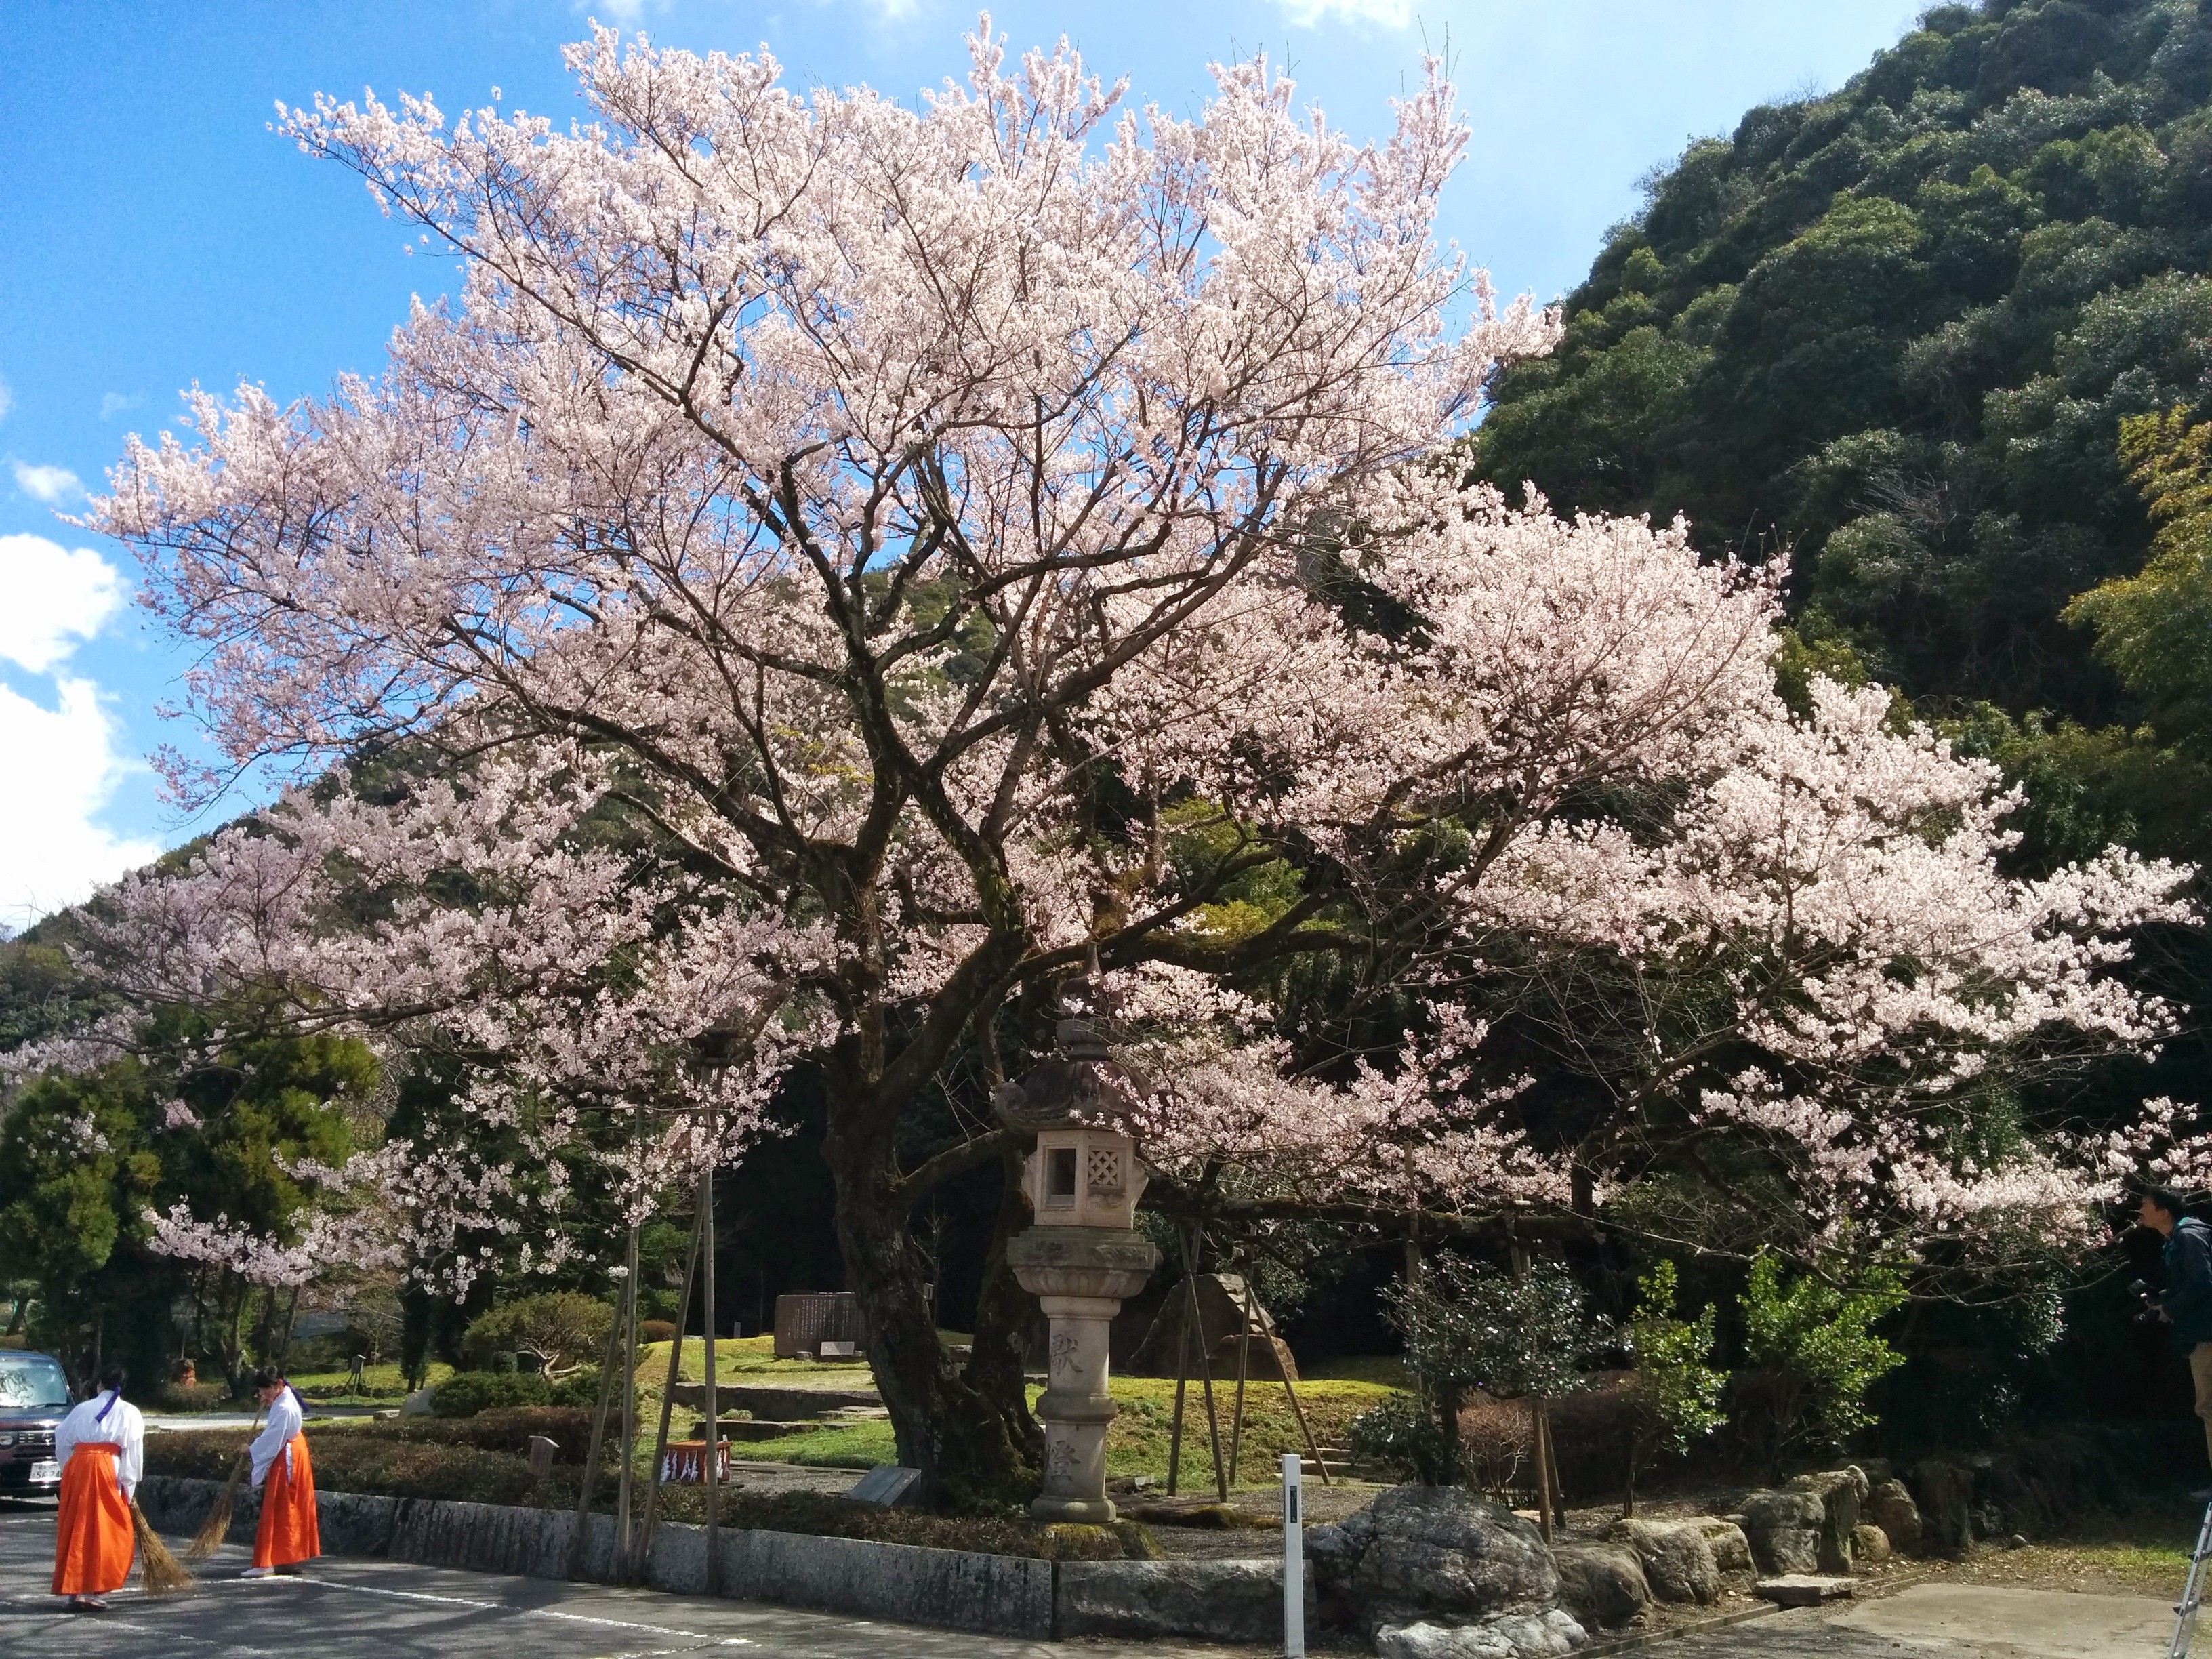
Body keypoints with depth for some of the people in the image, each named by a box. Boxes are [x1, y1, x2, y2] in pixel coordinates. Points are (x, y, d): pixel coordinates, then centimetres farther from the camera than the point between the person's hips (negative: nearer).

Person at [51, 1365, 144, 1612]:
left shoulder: (81, 1409, 16)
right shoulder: (128, 1412, 6)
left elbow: (62, 1443, 17)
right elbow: (133, 1451, -1)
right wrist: (128, 1485, 1)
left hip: (76, 1467, 4)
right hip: (106, 1469, -4)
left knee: (76, 1531, 10)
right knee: (104, 1533, 1)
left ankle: (74, 1590, 12)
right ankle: (90, 1591, -5)